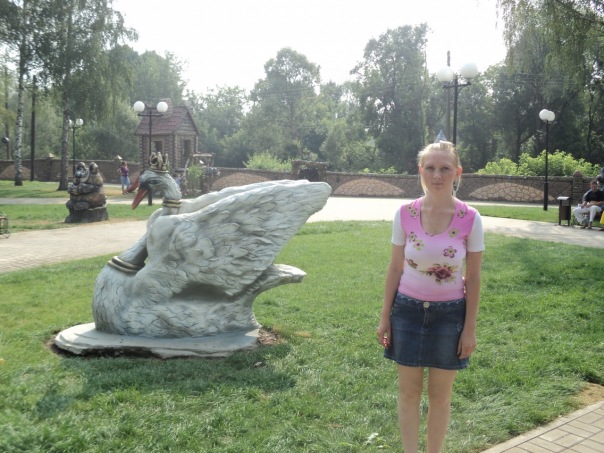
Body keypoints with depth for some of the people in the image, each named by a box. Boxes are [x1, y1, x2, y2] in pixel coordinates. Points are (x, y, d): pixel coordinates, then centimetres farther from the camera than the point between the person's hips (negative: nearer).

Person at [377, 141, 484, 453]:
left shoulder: (470, 219, -11)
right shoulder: (405, 214, -8)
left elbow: (473, 279, -5)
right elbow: (395, 269, 0)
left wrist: (470, 328, -4)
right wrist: (385, 317, 2)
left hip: (449, 314, -1)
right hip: (408, 311, 1)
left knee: (440, 395, 12)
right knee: (409, 391, 11)